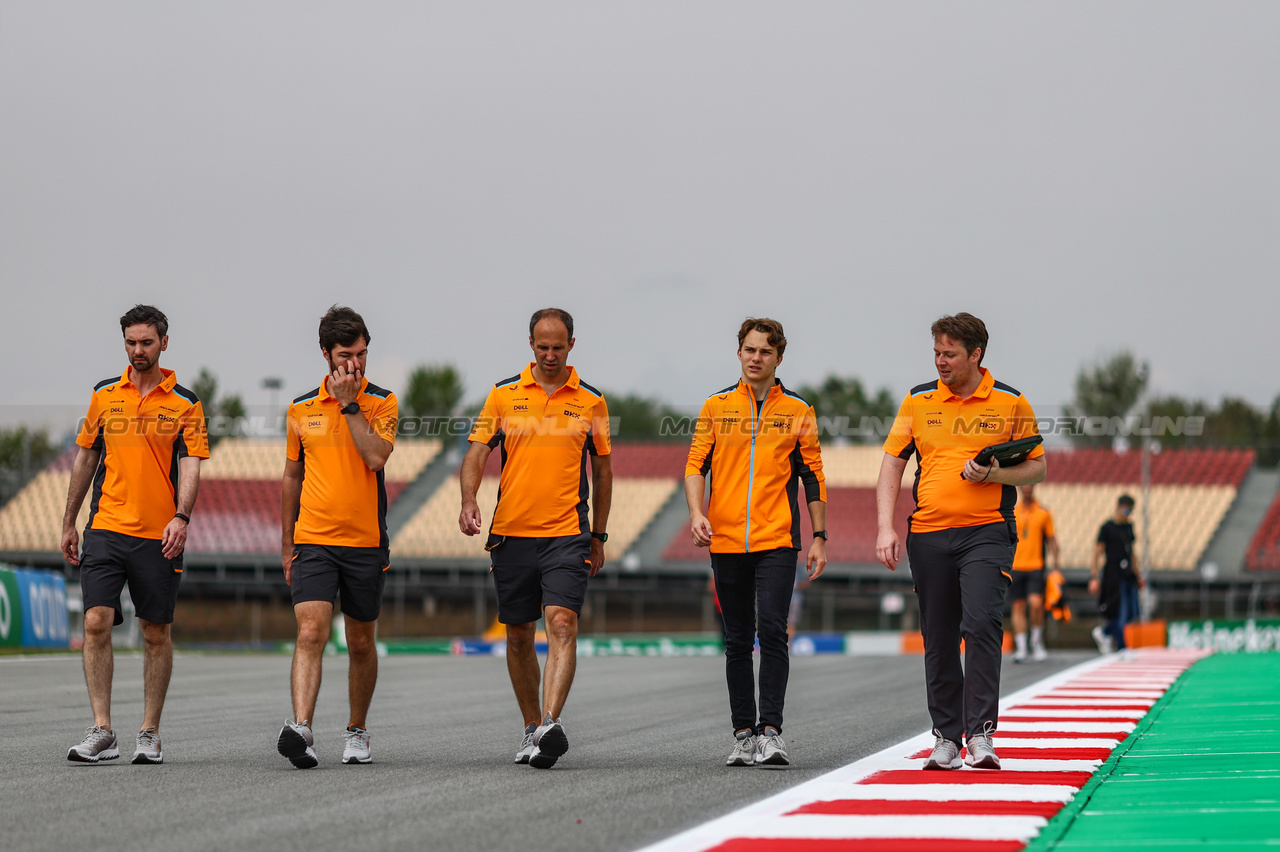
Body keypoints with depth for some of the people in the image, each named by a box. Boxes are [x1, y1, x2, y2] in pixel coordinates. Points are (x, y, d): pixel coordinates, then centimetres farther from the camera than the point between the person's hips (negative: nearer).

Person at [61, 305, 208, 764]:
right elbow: (86, 458, 16)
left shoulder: (184, 403, 2)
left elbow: (190, 466, -5)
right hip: (106, 528, 1)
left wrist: (181, 517, -22)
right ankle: (102, 732, -11)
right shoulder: (104, 395, 10)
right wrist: (69, 523, 15)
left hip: (159, 536, -1)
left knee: (156, 634, 4)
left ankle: (150, 734, 13)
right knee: (96, 623, -11)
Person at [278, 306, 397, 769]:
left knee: (361, 644, 10)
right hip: (312, 541, 0)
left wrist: (350, 404, -15)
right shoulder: (301, 408, 7)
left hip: (366, 543, 0)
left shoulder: (381, 403, 0)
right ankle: (301, 728, -27)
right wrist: (286, 544, 16)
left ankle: (357, 731, 26)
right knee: (310, 632, -17)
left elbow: (376, 457, -17)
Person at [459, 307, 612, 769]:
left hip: (567, 533, -2)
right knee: (518, 636, 8)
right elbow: (477, 452, 3)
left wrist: (598, 536, 14)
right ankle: (532, 727, 22)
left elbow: (602, 469, 14)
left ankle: (551, 724, -28)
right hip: (511, 533, 2)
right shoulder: (504, 394, 5)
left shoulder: (591, 401, 6)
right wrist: (469, 501, -16)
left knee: (562, 624, -18)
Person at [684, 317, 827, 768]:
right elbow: (696, 464, 6)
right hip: (726, 541, 2)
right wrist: (696, 511, -12)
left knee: (772, 631, -14)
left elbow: (813, 476, 10)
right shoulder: (716, 407, 8)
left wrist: (819, 537, 6)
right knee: (737, 642, 7)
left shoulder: (797, 411, 6)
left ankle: (771, 731, -12)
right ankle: (744, 734, 14)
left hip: (777, 541, -2)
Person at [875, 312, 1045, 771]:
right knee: (938, 641, 7)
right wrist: (885, 527, 0)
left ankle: (980, 735, -16)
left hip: (987, 532, -3)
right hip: (928, 534, 3)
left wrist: (996, 474, -12)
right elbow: (892, 464, 10)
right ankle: (946, 738, 16)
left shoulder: (1010, 403, 3)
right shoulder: (917, 401, 8)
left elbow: (1036, 465, 8)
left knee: (982, 624, -19)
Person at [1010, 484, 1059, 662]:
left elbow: (1051, 539, 8)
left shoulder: (1043, 513, 5)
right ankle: (1020, 648, 4)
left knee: (1036, 603, -16)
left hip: (1036, 566, -2)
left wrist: (1055, 561, 0)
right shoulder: (1011, 512, 9)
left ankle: (1037, 641, 4)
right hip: (1015, 566, 2)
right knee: (1018, 607, 1)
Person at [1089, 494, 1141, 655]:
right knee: (1119, 613, -7)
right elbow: (1097, 551, -7)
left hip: (1128, 574, 7)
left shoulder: (1128, 526, 14)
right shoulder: (1107, 527, -6)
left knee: (1131, 613, 4)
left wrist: (1138, 575, 21)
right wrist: (1094, 577, -11)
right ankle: (1121, 647, 3)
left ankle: (1103, 632, 24)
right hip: (1113, 574, -7)